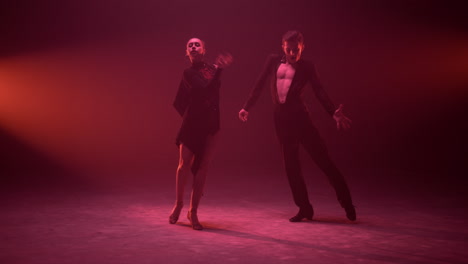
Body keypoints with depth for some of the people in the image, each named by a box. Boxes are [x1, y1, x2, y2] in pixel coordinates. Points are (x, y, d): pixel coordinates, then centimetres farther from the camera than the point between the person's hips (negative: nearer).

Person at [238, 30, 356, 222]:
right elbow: (260, 85, 13)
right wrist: (247, 107, 12)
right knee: (290, 164, 7)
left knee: (322, 158, -5)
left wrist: (334, 113, -22)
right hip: (281, 118, 4)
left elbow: (319, 92, -8)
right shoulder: (273, 61, 9)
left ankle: (346, 201, 7)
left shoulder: (306, 67, 0)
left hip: (299, 117, -4)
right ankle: (304, 208, 17)